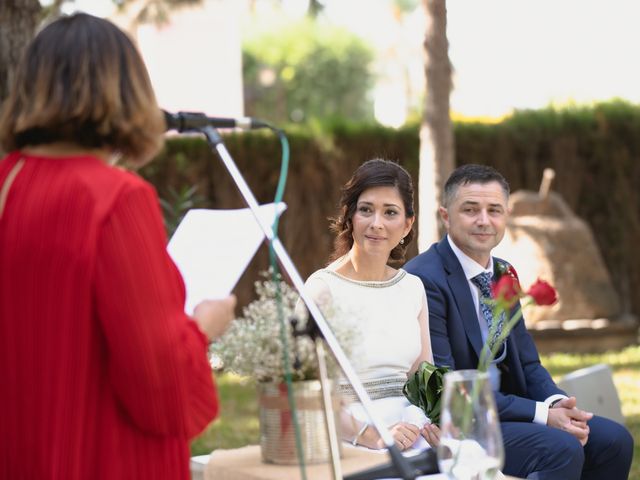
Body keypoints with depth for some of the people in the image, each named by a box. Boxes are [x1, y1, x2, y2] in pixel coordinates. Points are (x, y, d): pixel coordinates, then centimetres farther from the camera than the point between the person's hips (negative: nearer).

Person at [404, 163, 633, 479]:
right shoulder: (423, 279, -16)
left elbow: (527, 364, 13)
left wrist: (556, 403, -11)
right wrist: (542, 415, -22)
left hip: (504, 407, 8)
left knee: (613, 439, -5)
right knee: (561, 449, -26)